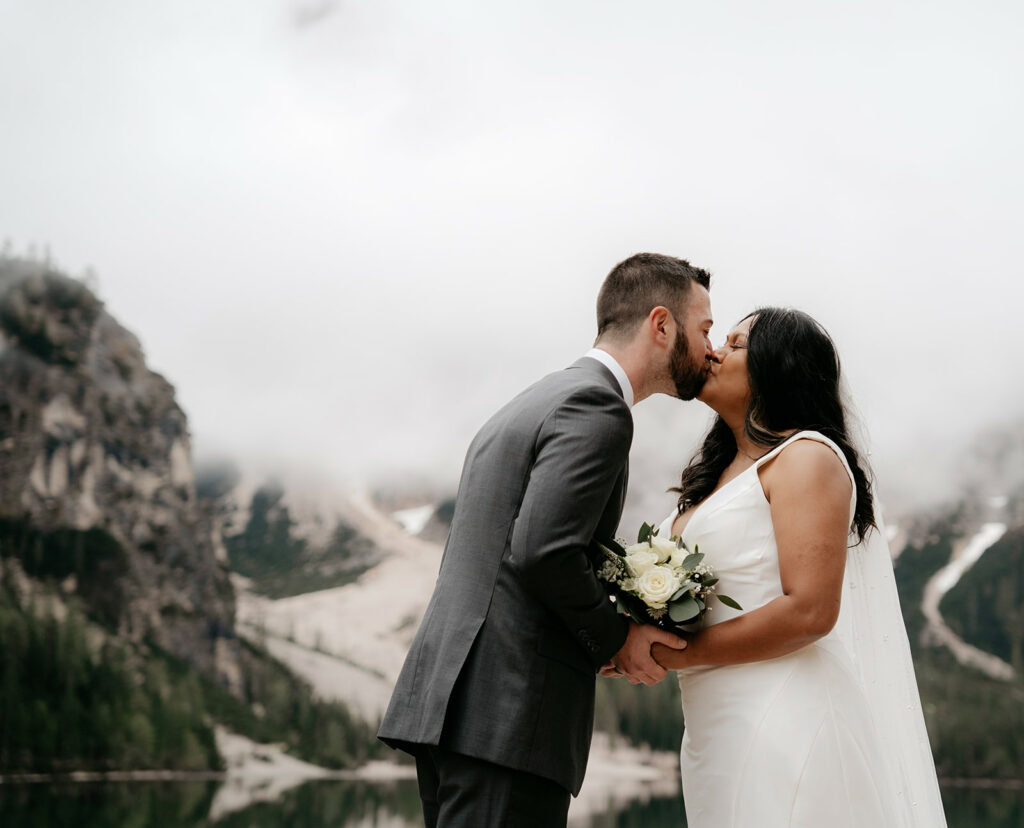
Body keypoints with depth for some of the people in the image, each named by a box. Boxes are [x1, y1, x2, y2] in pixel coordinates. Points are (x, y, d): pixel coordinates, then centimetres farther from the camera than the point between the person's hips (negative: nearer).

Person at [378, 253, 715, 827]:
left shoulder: (539, 402, 22)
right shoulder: (597, 408, -9)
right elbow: (542, 553, -20)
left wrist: (600, 642, 13)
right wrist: (615, 638, -5)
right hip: (509, 720, -10)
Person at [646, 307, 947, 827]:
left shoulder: (807, 456, -7)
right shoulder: (719, 473, 19)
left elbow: (809, 612, -17)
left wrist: (676, 653, -12)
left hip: (784, 722, -8)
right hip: (717, 729, 8)